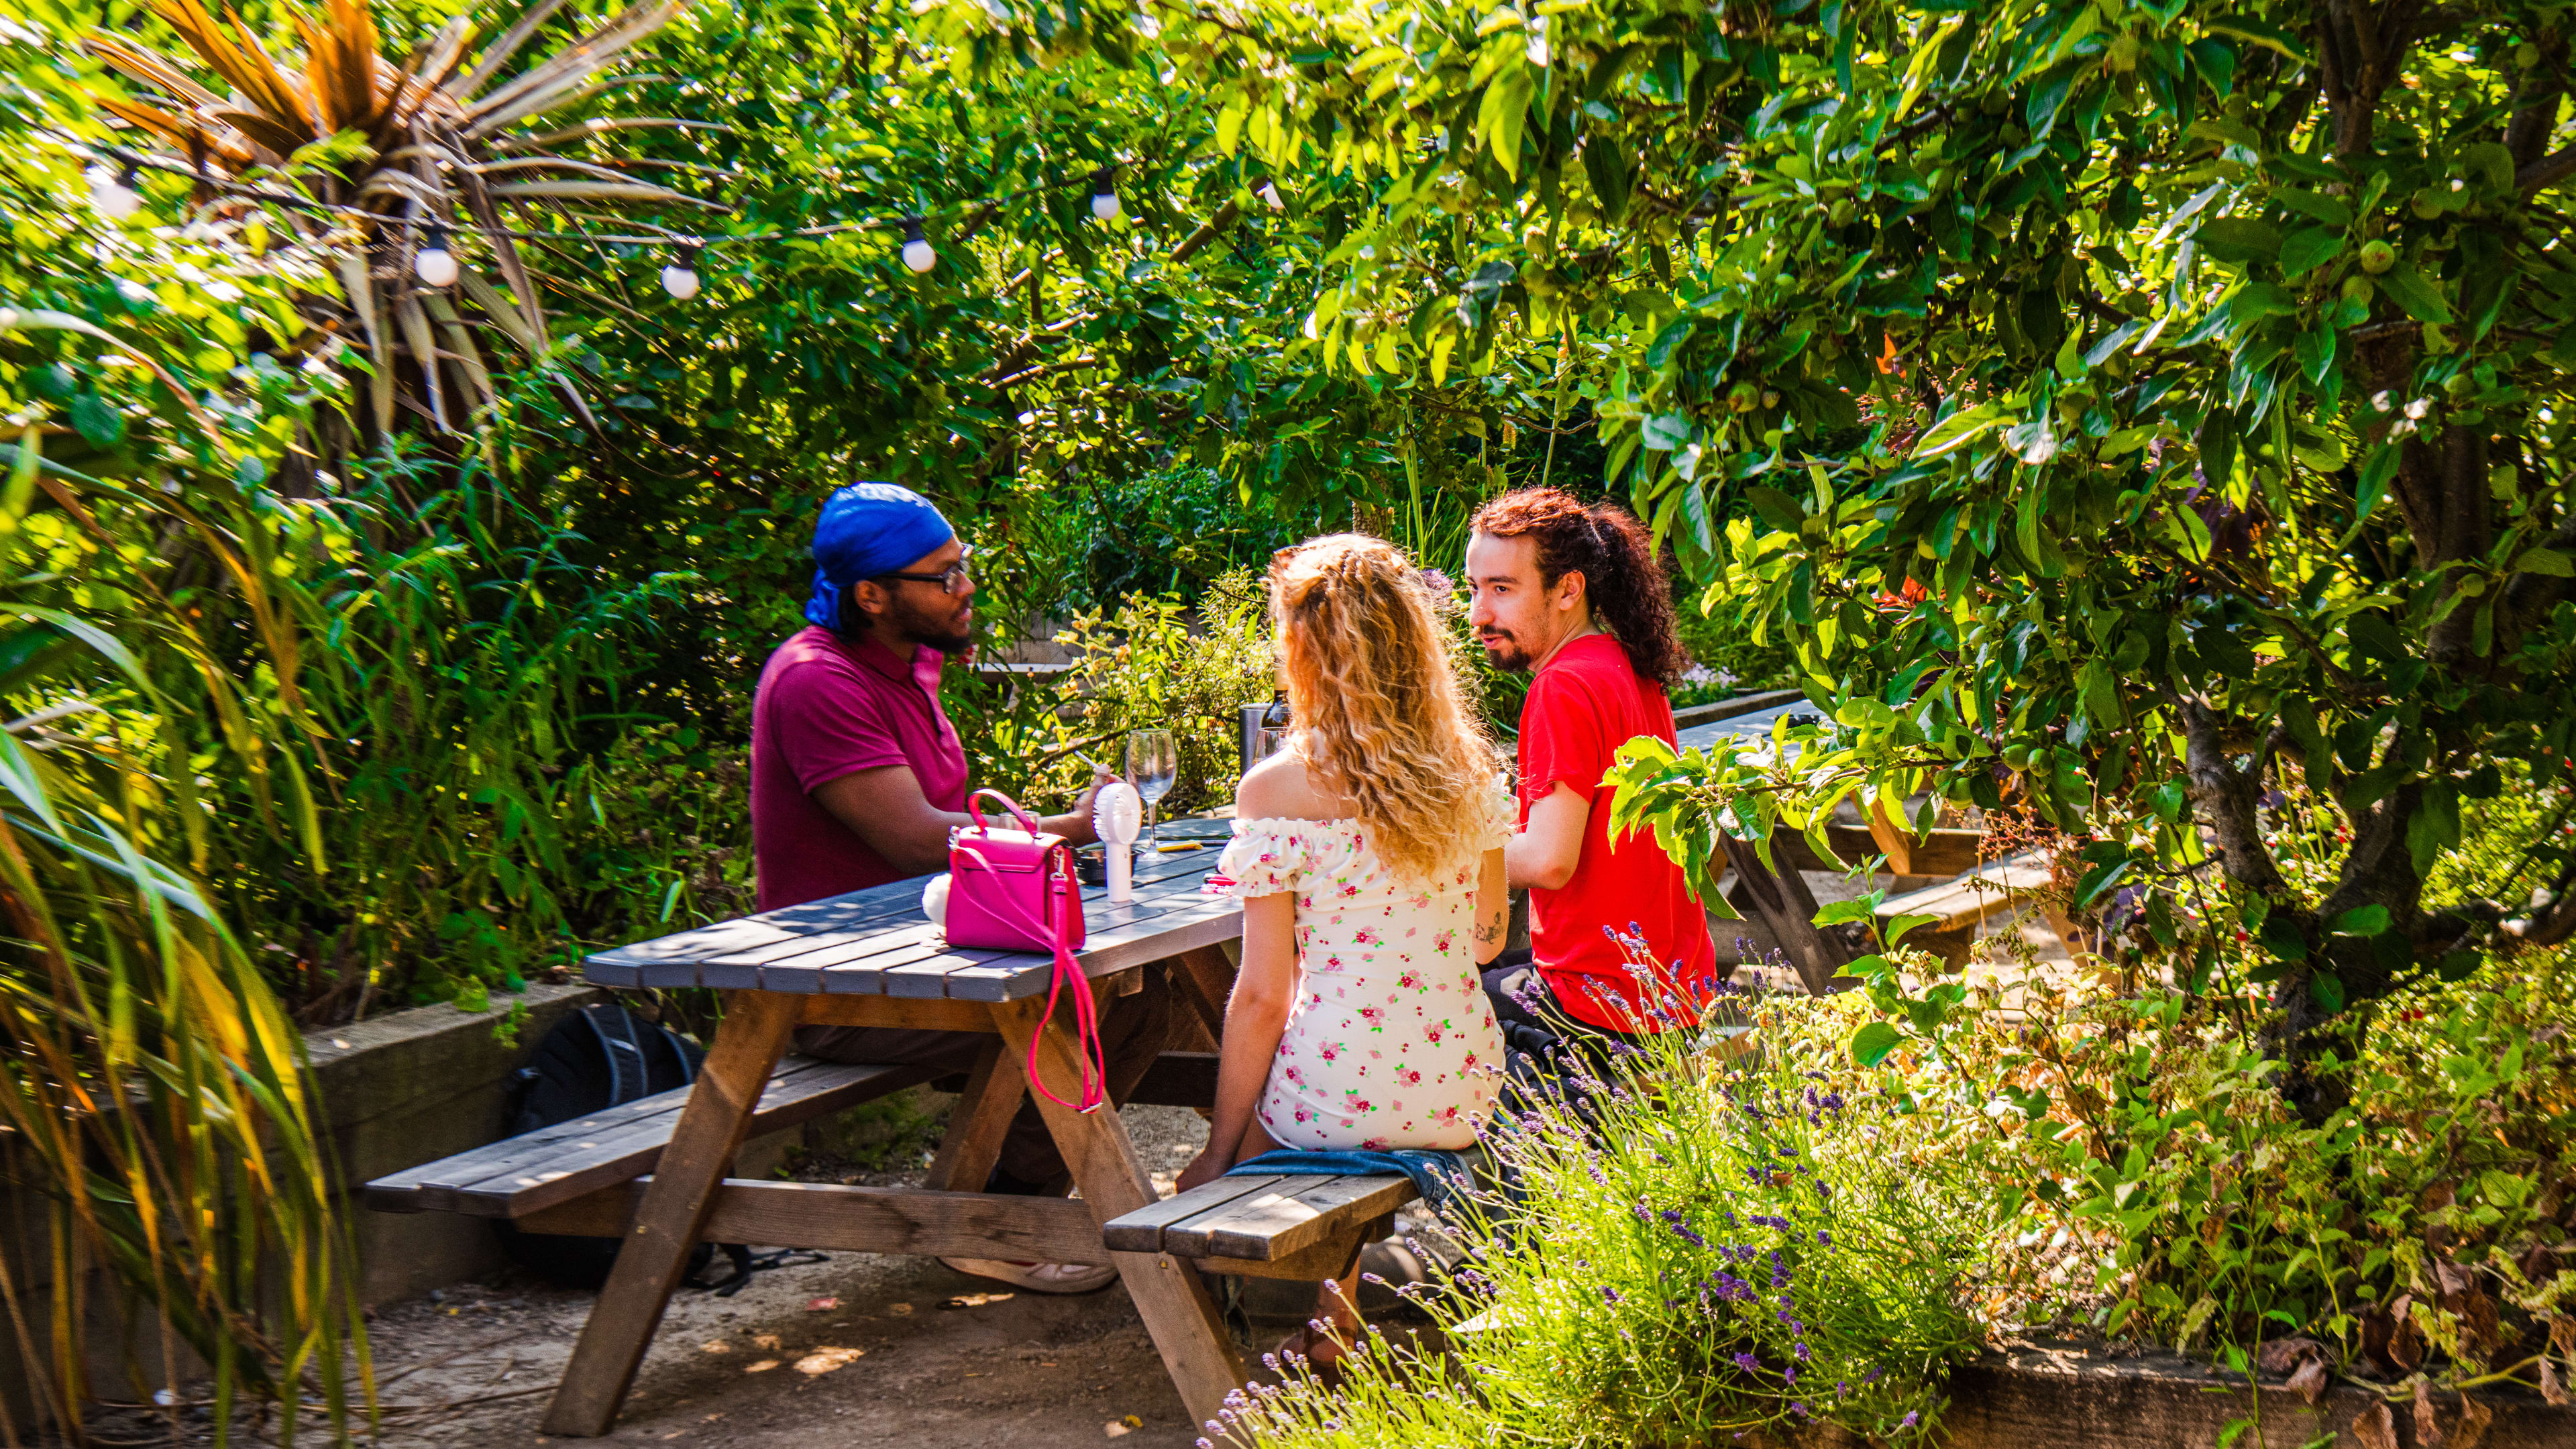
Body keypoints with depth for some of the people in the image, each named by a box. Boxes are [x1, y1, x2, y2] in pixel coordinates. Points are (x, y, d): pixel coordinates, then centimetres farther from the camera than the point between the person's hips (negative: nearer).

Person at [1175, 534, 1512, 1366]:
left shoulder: (1276, 791, -15)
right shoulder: (1470, 768, 0)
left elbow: (1263, 997, -12)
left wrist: (1218, 1153, -2)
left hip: (1344, 1102, -5)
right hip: (1463, 1094, 5)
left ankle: (1328, 1309, 23)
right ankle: (1338, 1302, 33)